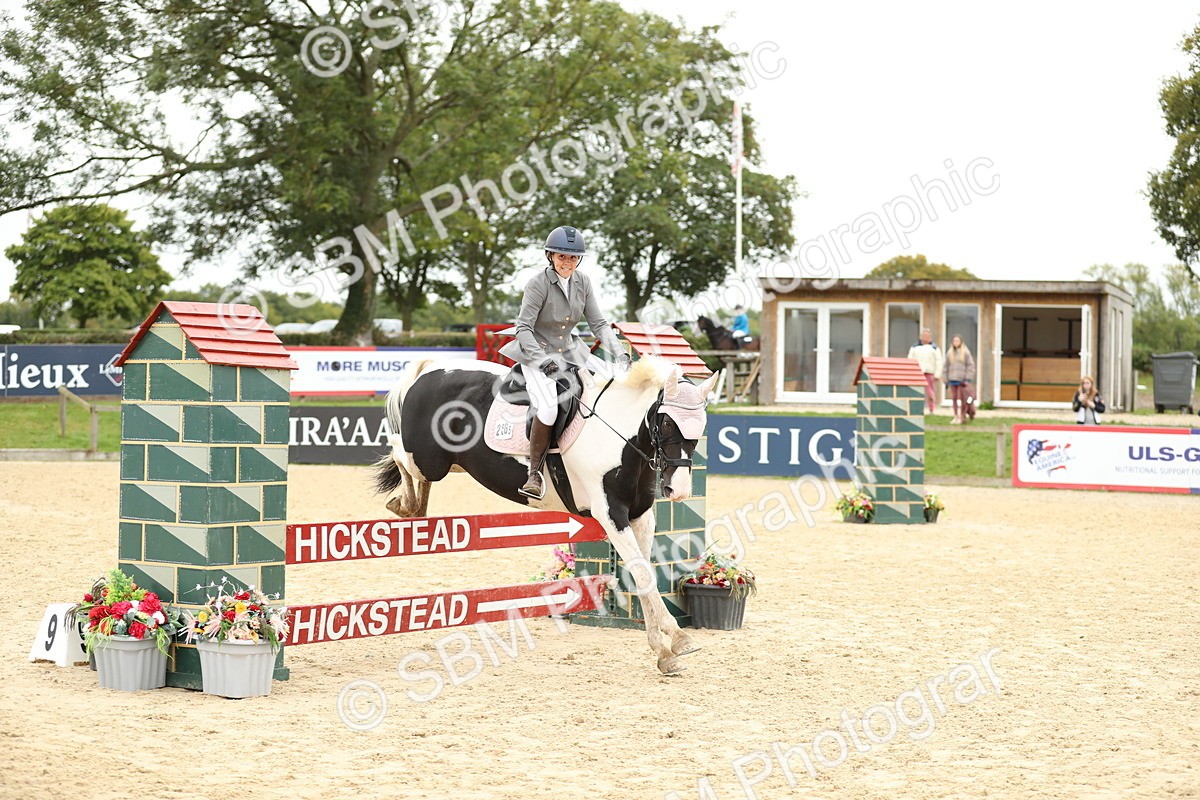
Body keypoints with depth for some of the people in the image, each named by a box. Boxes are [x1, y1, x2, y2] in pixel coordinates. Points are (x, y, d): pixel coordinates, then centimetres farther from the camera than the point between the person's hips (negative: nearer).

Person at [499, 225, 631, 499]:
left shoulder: (582, 283, 1)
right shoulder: (538, 283, -15)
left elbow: (598, 324, 2)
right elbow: (523, 327, -19)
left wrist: (620, 353, -12)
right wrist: (543, 359, -31)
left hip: (570, 353, 6)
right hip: (537, 354, -6)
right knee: (549, 407, -28)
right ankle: (534, 474, -14)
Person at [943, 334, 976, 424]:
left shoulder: (966, 352, -1)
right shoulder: (949, 353, 8)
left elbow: (971, 366, -2)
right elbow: (946, 367, 12)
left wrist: (967, 379, -8)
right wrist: (946, 380, 8)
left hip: (962, 380, -3)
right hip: (952, 379, 3)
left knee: (961, 398, -6)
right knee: (954, 398, 4)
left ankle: (962, 417, -1)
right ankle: (956, 416, 11)